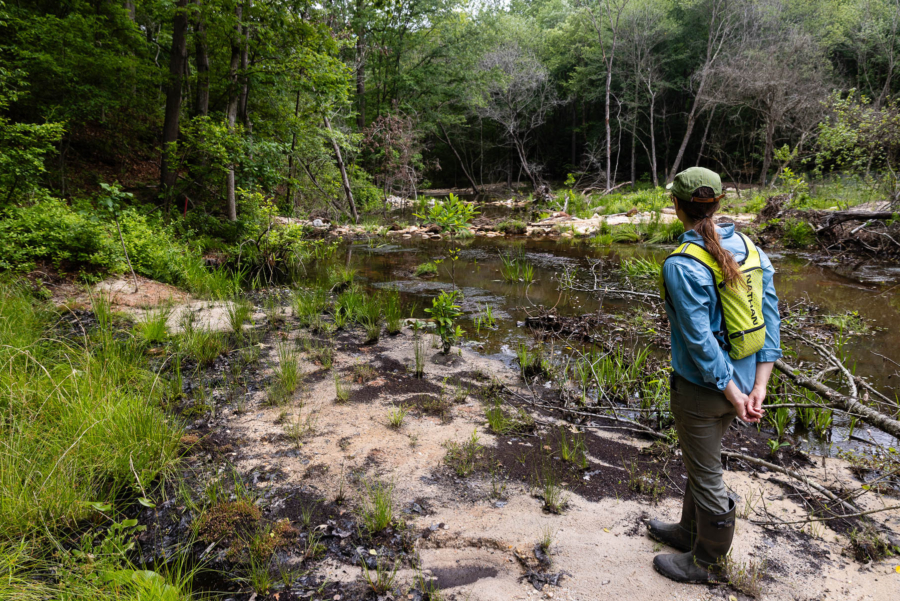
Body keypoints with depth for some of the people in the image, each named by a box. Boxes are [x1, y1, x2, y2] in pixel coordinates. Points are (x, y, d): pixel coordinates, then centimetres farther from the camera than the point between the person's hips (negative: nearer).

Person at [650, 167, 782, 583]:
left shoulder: (681, 265, -22)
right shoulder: (750, 249, 0)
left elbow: (701, 341, -23)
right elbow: (771, 320, 0)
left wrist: (734, 396, -13)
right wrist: (758, 387, 0)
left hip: (703, 388, -8)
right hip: (742, 378, 8)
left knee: (706, 474, 11)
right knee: (701, 461, 26)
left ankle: (706, 562, 33)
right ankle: (690, 531, 48)